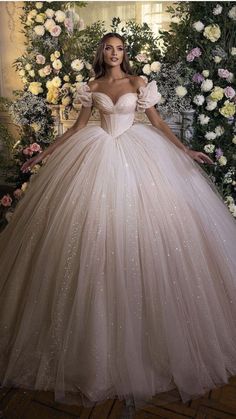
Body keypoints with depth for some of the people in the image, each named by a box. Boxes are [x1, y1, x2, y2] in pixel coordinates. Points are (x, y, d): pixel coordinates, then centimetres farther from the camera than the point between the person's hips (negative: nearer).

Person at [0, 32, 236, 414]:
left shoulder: (138, 83, 8)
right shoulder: (92, 87, 11)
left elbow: (157, 122, 7)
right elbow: (77, 127, 12)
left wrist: (186, 150, -1)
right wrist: (44, 154, 9)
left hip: (136, 154, -1)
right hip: (100, 155, 1)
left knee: (138, 223, -6)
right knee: (94, 230, -4)